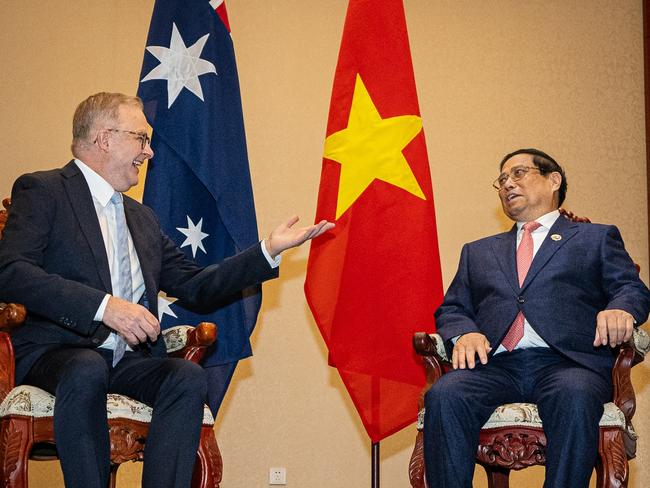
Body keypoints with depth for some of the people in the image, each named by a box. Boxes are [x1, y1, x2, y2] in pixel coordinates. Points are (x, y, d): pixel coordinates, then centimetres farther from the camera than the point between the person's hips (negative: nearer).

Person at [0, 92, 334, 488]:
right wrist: (104, 305, -23)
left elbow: (197, 289, 23)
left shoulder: (142, 218, 24)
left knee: (189, 376, -25)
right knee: (88, 370, -37)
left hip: (130, 359, 5)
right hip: (57, 351, -5)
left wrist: (270, 250, 15)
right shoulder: (42, 191, 2)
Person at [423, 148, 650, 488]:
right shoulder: (478, 252, 32)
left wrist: (621, 310, -13)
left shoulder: (597, 239, 24)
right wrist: (464, 333, -1)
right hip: (495, 366, 2)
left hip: (566, 361, -2)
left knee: (574, 395, -38)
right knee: (444, 396, -30)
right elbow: (451, 309, 24)